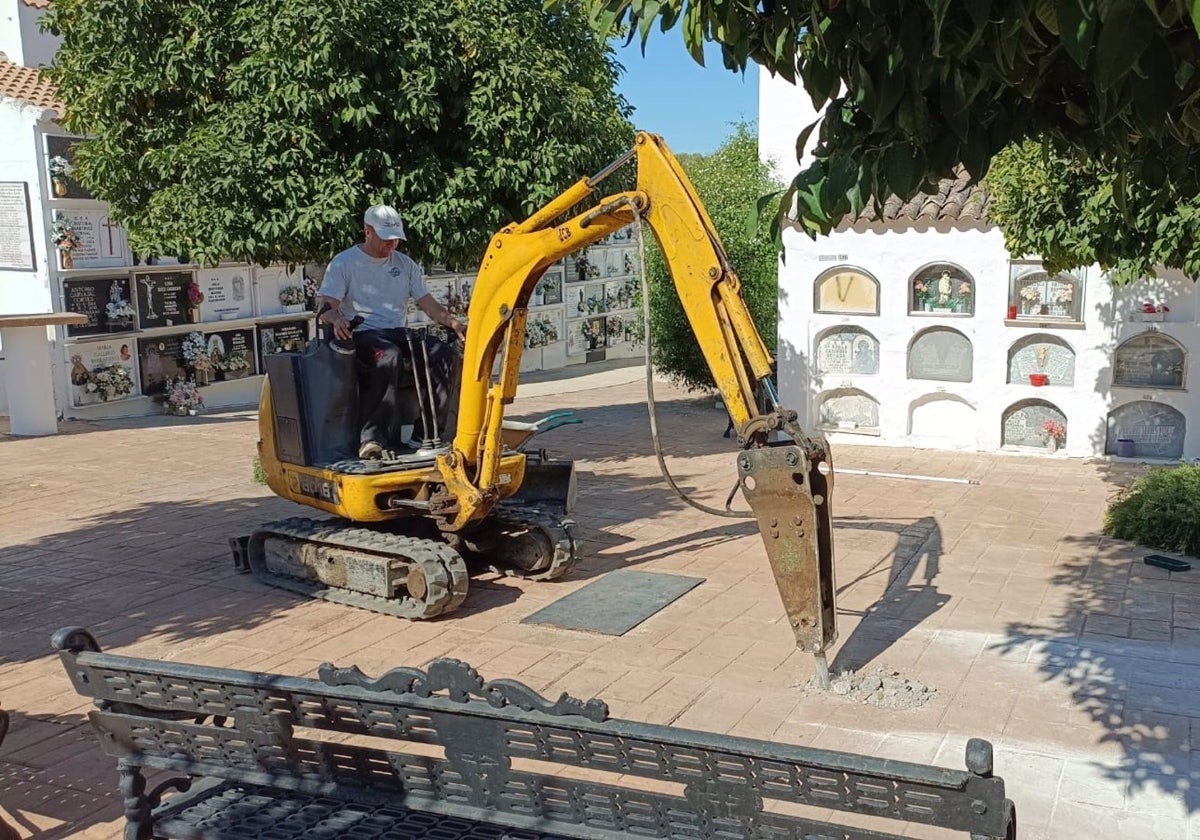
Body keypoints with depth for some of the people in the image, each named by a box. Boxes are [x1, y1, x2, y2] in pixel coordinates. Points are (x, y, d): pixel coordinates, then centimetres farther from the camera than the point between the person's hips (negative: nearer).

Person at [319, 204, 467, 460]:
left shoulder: (405, 264, 18)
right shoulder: (344, 263, 4)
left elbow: (428, 304, 13)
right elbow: (326, 307, -4)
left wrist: (454, 323, -6)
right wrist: (336, 319, -30)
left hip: (399, 333, 5)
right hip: (362, 334, -5)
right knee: (389, 356, -41)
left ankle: (429, 433, -20)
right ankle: (373, 438, -42)